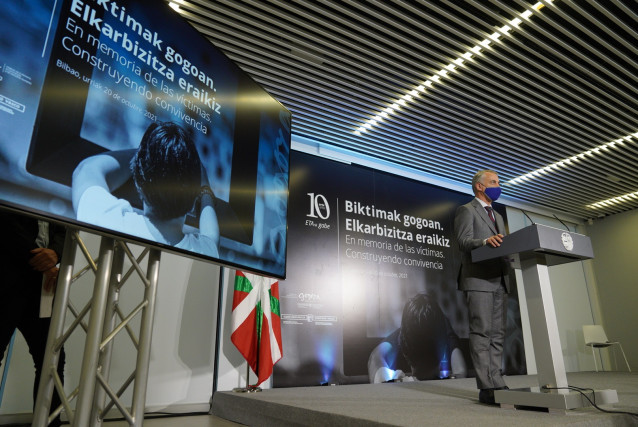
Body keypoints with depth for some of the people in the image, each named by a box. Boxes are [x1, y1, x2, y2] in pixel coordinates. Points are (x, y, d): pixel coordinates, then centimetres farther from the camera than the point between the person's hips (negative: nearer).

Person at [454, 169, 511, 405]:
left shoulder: (498, 216, 27)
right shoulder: (466, 210, 2)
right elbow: (463, 240, -12)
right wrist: (485, 241, -30)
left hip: (499, 280, 8)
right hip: (478, 280, -8)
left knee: (497, 334, 6)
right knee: (481, 332, -8)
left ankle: (496, 383, 10)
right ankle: (487, 387, -7)